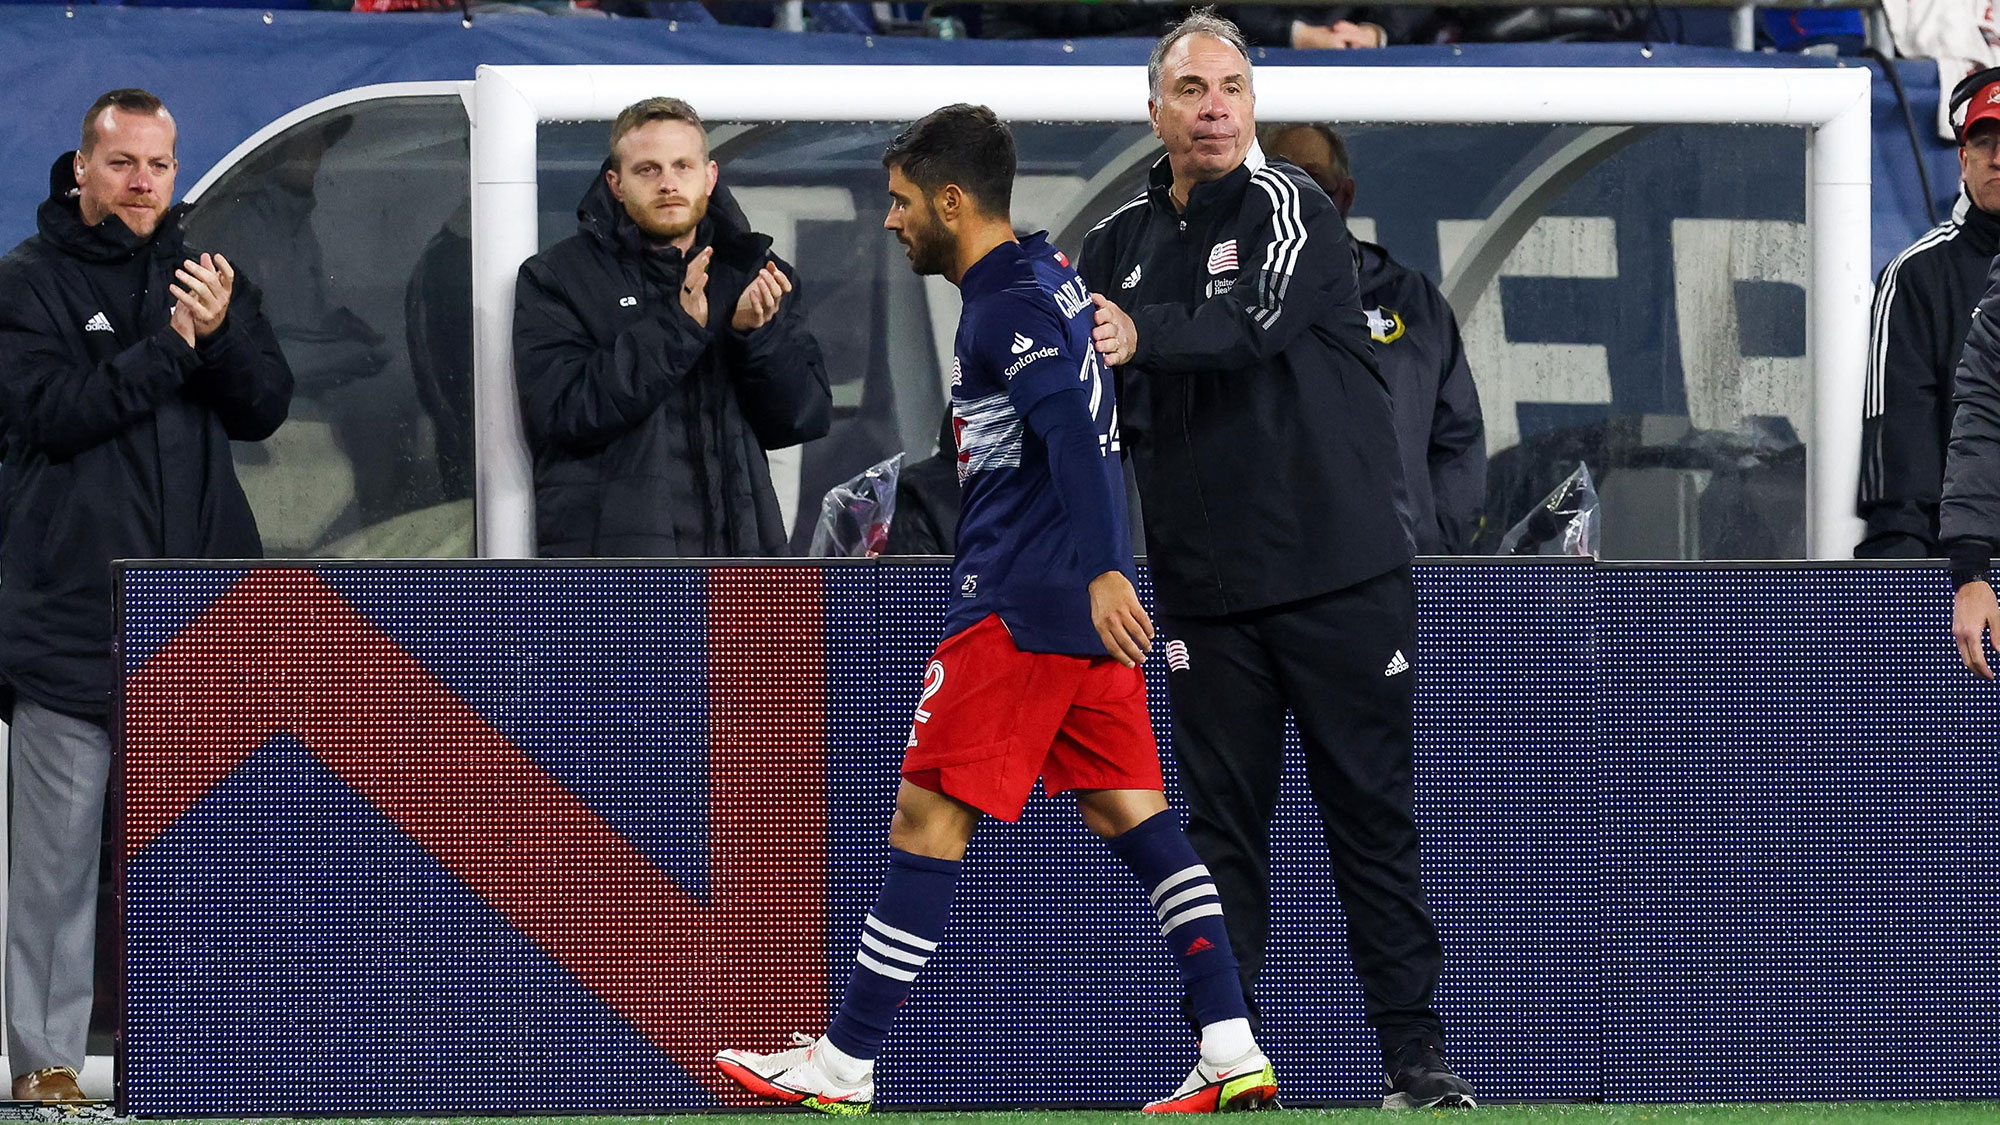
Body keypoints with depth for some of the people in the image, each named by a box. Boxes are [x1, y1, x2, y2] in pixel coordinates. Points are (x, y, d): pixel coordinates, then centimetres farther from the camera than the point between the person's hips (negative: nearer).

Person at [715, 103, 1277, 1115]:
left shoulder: (1010, 305, -13)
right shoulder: (1044, 278, 17)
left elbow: (1074, 437, -25)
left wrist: (1102, 572, -34)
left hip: (1021, 605, -10)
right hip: (1084, 605, 10)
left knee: (928, 814, -5)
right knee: (1127, 811, 6)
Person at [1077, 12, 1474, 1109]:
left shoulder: (1292, 208, -4)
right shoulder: (1117, 245, 11)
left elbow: (1259, 321, -24)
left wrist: (1144, 338, -40)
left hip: (1341, 573, -4)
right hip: (1205, 586, 4)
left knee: (1372, 811, 0)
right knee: (1221, 822, 3)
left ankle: (1413, 1051, 4)